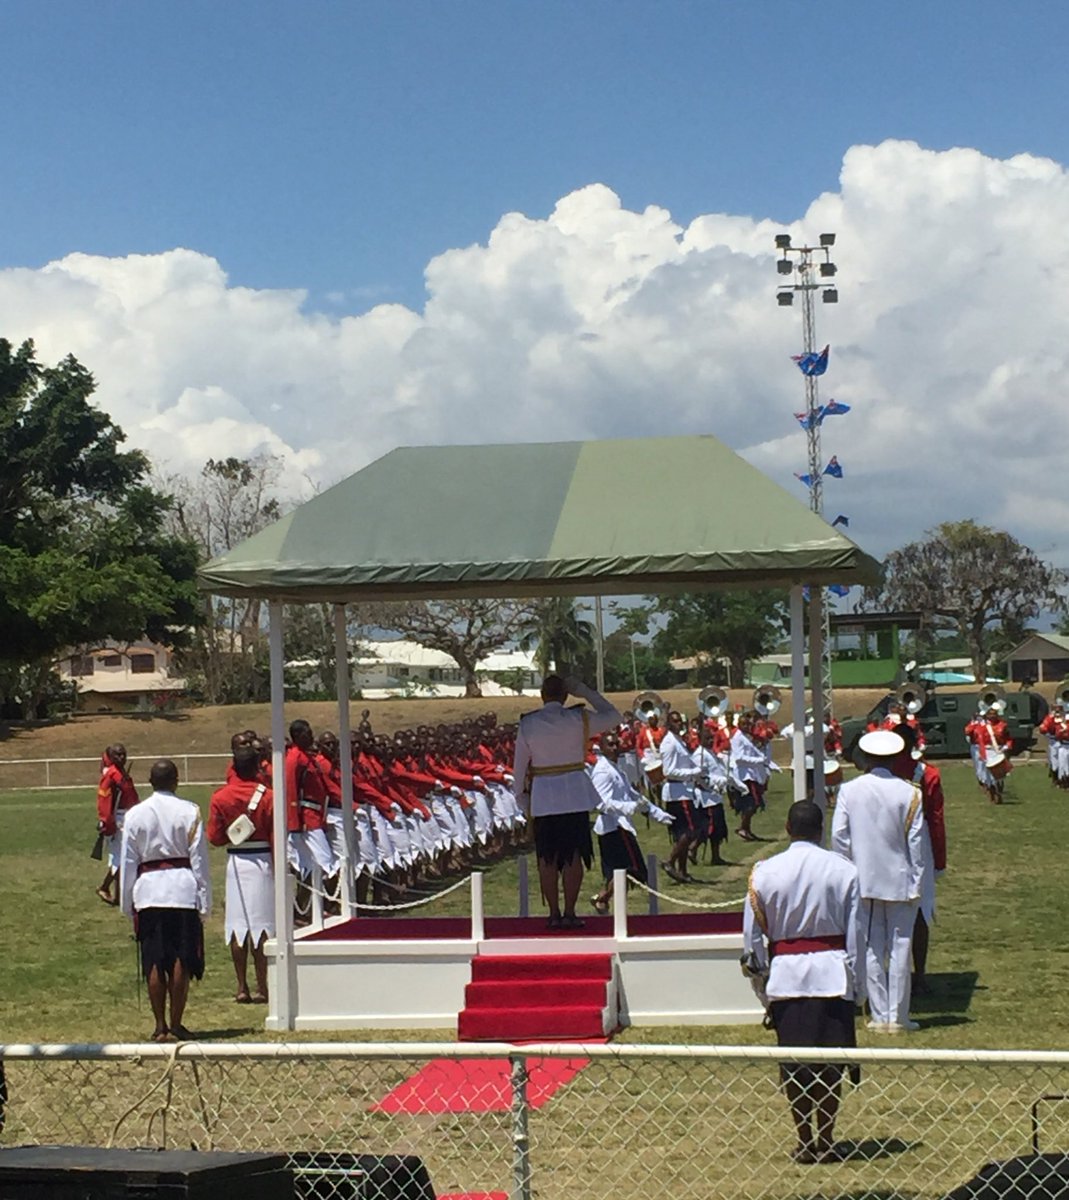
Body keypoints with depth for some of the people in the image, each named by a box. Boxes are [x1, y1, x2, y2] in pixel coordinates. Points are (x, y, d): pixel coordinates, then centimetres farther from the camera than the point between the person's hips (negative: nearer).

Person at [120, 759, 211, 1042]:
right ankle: (176, 1024, 5)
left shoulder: (135, 814, 1)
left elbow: (128, 861, 5)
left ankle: (160, 1027, 8)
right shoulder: (189, 812, -4)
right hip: (183, 890, -1)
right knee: (181, 961, 5)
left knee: (154, 964, 7)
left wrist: (128, 902, 13)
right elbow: (199, 857, -2)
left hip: (148, 890, 1)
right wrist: (205, 900, 3)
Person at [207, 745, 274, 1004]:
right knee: (262, 925, 1)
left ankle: (242, 988, 9)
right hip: (262, 860, -2)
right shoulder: (267, 796, -9)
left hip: (235, 861, 2)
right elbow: (276, 837, -9)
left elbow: (215, 837, 0)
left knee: (237, 925, 7)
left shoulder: (219, 797, -2)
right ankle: (261, 988, 1)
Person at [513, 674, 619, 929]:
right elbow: (612, 716, 11)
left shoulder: (527, 724, -4)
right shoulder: (579, 719, -5)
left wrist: (520, 795, 11)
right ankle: (569, 913, 1)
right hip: (575, 794, -1)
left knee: (548, 858, 7)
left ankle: (554, 914, 7)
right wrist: (585, 692, 13)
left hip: (543, 796, 1)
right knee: (573, 855, 3)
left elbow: (519, 764, 0)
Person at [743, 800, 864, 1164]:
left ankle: (804, 1141, 12)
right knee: (831, 1062, 6)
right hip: (832, 974, 0)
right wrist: (857, 988, 6)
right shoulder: (843, 871, -4)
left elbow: (752, 937, 1)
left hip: (786, 974, 0)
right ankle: (826, 1140, 8)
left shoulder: (764, 872, -3)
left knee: (794, 1064, 8)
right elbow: (856, 934, -1)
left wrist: (761, 982, 13)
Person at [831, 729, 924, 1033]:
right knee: (899, 948, 4)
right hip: (900, 882, -1)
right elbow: (916, 842, -6)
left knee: (871, 949, 7)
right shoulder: (909, 793, -8)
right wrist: (916, 881, 2)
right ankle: (898, 1017, 6)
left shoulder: (849, 791, -4)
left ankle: (879, 1016, 10)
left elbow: (839, 836, -3)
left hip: (863, 881, 2)